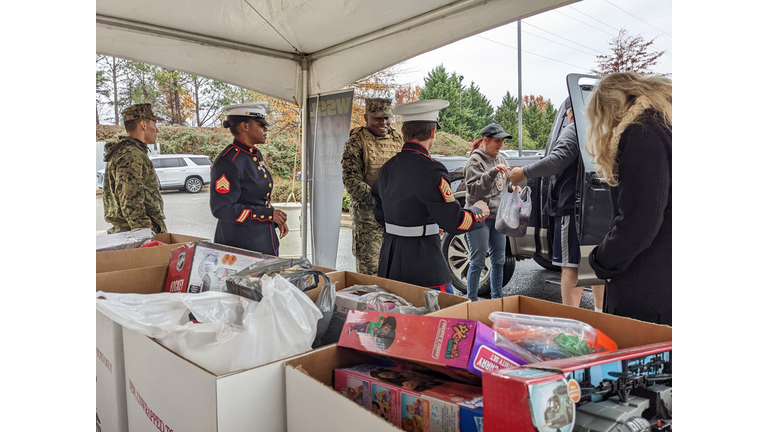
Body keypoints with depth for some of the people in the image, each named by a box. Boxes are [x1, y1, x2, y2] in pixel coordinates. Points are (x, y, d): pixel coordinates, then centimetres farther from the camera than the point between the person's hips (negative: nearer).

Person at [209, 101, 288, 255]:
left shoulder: (255, 155, 11)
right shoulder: (229, 162, -18)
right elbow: (222, 209, -22)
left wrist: (276, 219, 6)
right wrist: (268, 214, -19)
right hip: (240, 244, -9)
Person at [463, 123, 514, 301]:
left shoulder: (501, 159, 13)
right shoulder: (475, 160, -9)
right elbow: (474, 190, -18)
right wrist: (492, 173, -28)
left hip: (498, 216, 7)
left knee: (499, 260, 12)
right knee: (478, 262, -3)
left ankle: (497, 298, 24)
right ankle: (472, 300, 9)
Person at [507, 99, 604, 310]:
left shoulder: (573, 130, -9)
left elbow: (558, 160, -24)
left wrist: (524, 172, -19)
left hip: (573, 206, -9)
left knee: (571, 265, -6)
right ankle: (600, 312, 30)